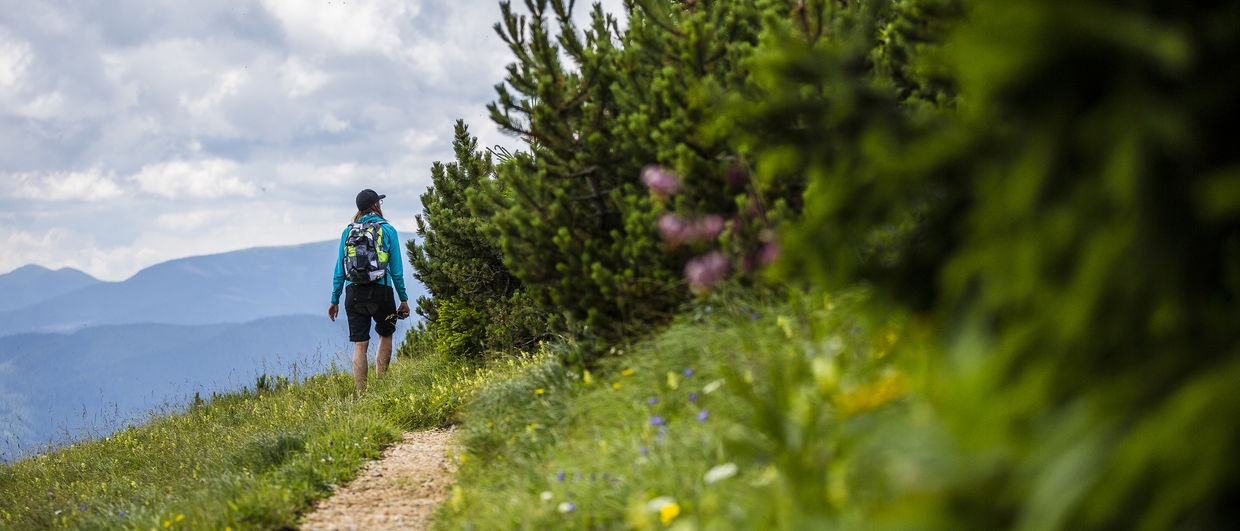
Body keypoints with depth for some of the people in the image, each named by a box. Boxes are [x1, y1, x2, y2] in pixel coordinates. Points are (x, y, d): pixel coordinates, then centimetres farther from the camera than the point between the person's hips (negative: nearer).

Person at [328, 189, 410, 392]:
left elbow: (339, 270, 9)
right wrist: (403, 299, 7)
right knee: (386, 335, 21)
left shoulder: (348, 232, 8)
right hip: (381, 291, -2)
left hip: (354, 292, 2)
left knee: (359, 345, 2)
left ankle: (361, 394, -3)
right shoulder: (387, 230, 1)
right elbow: (396, 270, 1)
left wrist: (334, 300, 15)